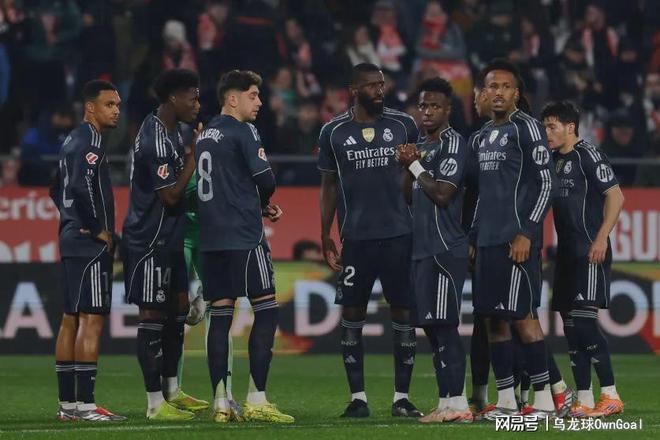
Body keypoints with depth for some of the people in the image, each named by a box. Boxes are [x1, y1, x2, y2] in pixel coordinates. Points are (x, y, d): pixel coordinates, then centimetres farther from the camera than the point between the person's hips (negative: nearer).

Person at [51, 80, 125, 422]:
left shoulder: (73, 141, 17)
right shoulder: (89, 143, -14)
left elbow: (58, 191, 25)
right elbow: (80, 189, -27)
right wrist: (97, 229, -16)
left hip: (72, 240, 10)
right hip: (90, 245, -10)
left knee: (71, 320, 10)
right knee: (91, 319, -10)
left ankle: (67, 403, 12)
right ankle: (84, 404, -13)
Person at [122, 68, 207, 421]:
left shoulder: (172, 131, 11)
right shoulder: (155, 140, -21)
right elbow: (170, 194, -22)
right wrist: (194, 156, -17)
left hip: (169, 237, 10)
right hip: (150, 240, -10)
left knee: (178, 308, 14)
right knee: (153, 315, -5)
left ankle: (172, 391, 24)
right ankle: (155, 403, -1)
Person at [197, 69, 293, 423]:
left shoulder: (205, 135, 16)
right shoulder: (243, 132, -7)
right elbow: (265, 178, -13)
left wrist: (260, 207, 17)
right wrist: (264, 203, 9)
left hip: (210, 236, 8)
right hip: (244, 235, -7)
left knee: (219, 314, 7)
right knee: (266, 309, -3)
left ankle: (220, 401, 5)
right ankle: (256, 399, -8)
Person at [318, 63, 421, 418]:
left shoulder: (403, 125, 4)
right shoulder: (334, 132, 4)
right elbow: (329, 186, 11)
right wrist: (325, 238, 7)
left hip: (399, 234, 0)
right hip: (356, 237, 0)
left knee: (403, 312, 0)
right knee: (352, 315, 0)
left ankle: (402, 397, 5)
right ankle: (357, 397, 7)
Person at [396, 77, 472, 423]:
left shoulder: (452, 143, -8)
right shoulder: (423, 146, 19)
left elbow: (442, 194, -16)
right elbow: (409, 198, 18)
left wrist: (414, 164, -6)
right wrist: (407, 167, 2)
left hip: (444, 249, -9)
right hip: (423, 248, 9)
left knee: (443, 325, -11)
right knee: (430, 325, 8)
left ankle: (457, 404, -12)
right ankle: (446, 403, 12)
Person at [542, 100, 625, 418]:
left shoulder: (588, 155, -8)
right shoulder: (555, 160, 16)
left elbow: (615, 196, -12)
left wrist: (601, 238, -18)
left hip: (589, 252, -9)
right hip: (567, 254, 9)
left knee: (584, 321, -13)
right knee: (571, 326, 5)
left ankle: (611, 396, -8)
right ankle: (584, 401, 7)